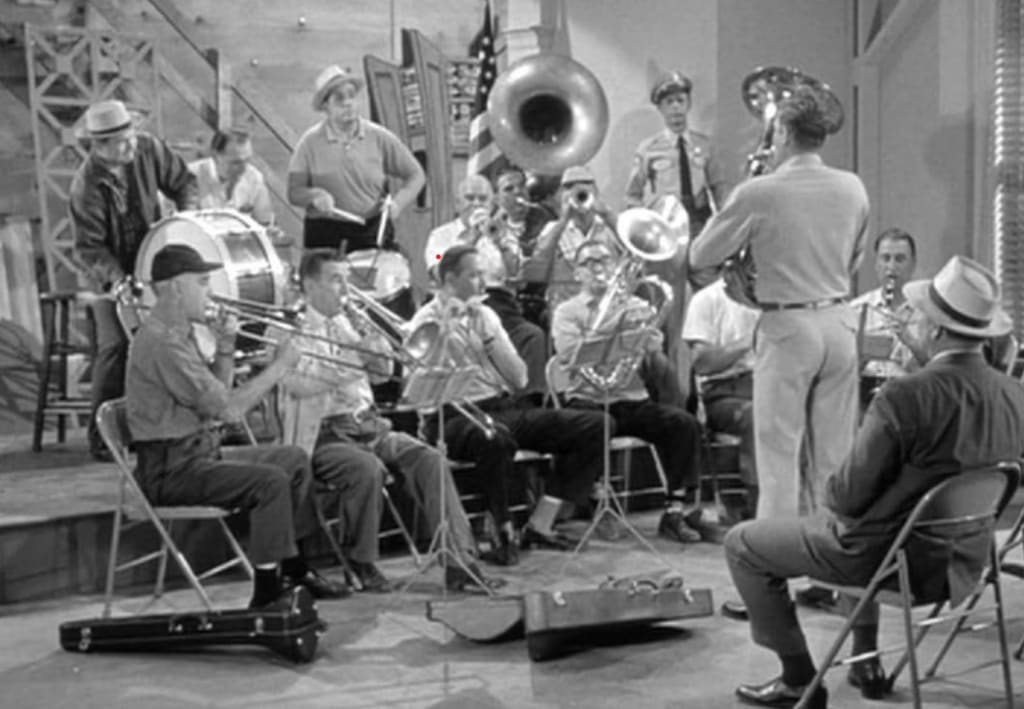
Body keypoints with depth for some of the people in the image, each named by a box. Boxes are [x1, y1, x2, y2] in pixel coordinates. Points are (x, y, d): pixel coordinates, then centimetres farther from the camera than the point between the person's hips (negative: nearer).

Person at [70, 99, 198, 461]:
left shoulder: (148, 149, -9)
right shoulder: (85, 188, -23)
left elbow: (182, 181, 6)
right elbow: (89, 247, -20)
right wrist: (117, 280, -34)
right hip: (111, 273, -4)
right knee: (115, 344, -17)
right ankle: (101, 434, -3)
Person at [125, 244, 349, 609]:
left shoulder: (178, 333, 12)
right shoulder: (162, 342, -22)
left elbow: (217, 395, 17)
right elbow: (229, 408, -25)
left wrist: (225, 350, 2)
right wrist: (279, 366, -16)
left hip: (200, 451, 11)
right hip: (171, 468, -11)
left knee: (294, 460, 12)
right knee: (270, 481, -25)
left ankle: (293, 569, 16)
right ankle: (267, 593, -16)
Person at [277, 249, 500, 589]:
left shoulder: (347, 321, 18)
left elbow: (384, 368, 16)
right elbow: (301, 385, -19)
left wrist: (372, 338, -3)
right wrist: (356, 357, -22)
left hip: (368, 425, 6)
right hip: (324, 434, -6)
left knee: (430, 459, -17)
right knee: (368, 469, -34)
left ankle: (458, 559, -20)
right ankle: (362, 563, -12)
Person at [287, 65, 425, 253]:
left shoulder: (379, 137, 0)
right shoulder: (311, 142, -2)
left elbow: (416, 176, 5)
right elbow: (294, 192, 0)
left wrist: (398, 202, -11)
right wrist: (315, 196, -21)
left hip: (372, 229, 1)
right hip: (324, 231, 0)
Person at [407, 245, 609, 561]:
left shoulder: (484, 314, 15)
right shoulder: (427, 322, -3)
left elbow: (519, 379, 7)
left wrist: (487, 334, -4)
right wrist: (449, 329, -18)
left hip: (504, 408, 7)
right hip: (457, 418, -7)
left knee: (594, 425, -6)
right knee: (494, 439, -42)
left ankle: (540, 524, -2)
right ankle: (504, 532, -17)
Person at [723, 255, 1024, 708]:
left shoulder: (905, 397, -29)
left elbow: (850, 495, -22)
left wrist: (829, 495, 1)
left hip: (885, 557, -7)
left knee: (741, 543, 10)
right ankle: (866, 662, 40)